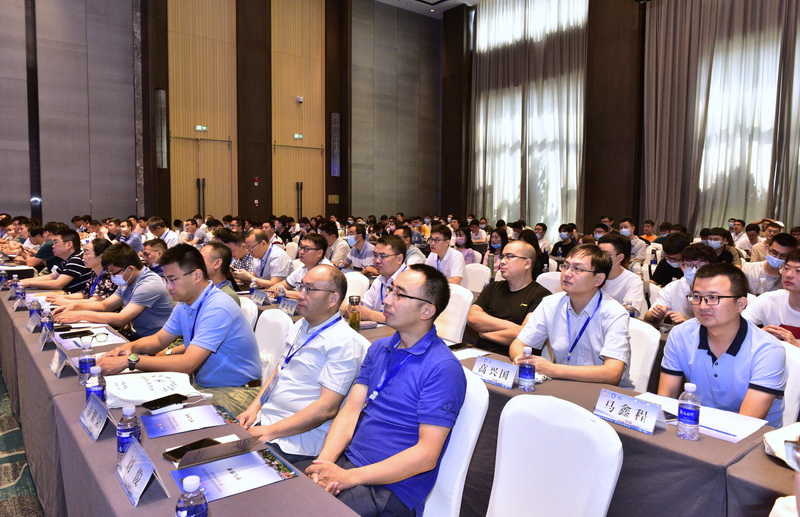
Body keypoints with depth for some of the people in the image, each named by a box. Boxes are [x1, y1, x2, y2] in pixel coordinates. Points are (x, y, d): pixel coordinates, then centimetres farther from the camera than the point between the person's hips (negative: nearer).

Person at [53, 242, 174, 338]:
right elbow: (105, 305, 21)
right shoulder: (127, 283, 9)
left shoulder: (149, 285, -23)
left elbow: (120, 320, -27)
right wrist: (75, 306, 5)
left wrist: (81, 315, -21)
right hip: (134, 335, 9)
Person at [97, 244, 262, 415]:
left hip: (233, 392, -8)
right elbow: (159, 339, 18)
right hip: (200, 385, 9)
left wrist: (129, 361, -30)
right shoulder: (184, 305, 7)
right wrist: (131, 347, -5)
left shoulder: (218, 308, -25)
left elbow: (188, 363, -31)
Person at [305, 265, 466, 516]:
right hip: (347, 461, 6)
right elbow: (351, 409, 4)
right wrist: (324, 462, -13)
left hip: (391, 488, -6)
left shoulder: (443, 369, -15)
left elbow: (427, 455, -18)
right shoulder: (378, 349, 9)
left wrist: (349, 477, -20)